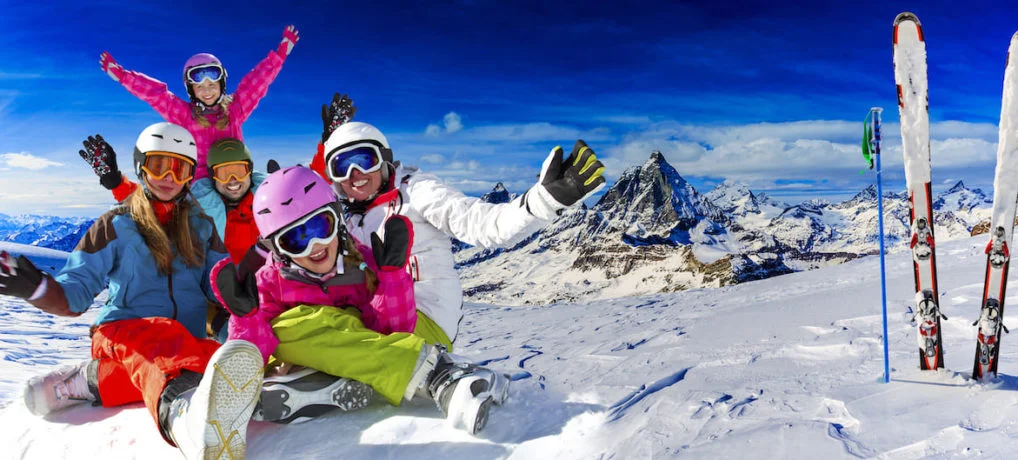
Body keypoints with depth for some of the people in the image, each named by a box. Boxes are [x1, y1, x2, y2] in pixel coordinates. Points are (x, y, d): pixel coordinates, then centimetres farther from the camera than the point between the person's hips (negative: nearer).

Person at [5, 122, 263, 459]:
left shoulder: (200, 226, 16)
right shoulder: (116, 226, 8)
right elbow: (75, 294, 2)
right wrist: (37, 287, -20)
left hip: (185, 341, 2)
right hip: (122, 332, -2)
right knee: (160, 336, -40)